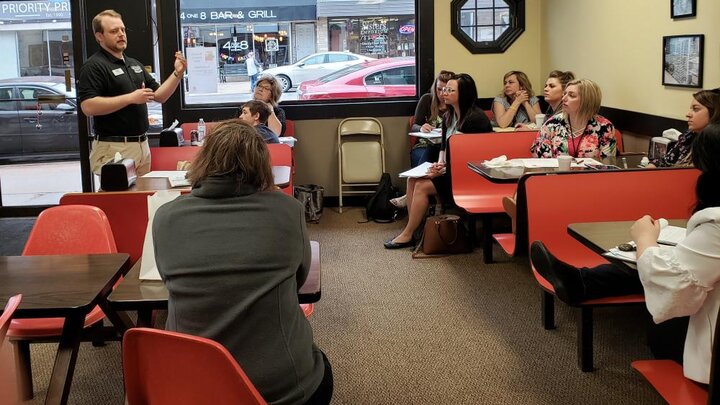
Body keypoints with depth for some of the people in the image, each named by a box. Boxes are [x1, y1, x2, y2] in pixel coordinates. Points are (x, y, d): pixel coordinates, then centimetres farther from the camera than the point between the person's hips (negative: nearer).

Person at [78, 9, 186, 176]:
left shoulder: (134, 64, 15)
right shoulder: (94, 66, -9)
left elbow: (159, 96, 15)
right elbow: (88, 107, -20)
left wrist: (177, 73, -1)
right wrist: (131, 98, -21)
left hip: (142, 144, 8)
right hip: (114, 148, -8)